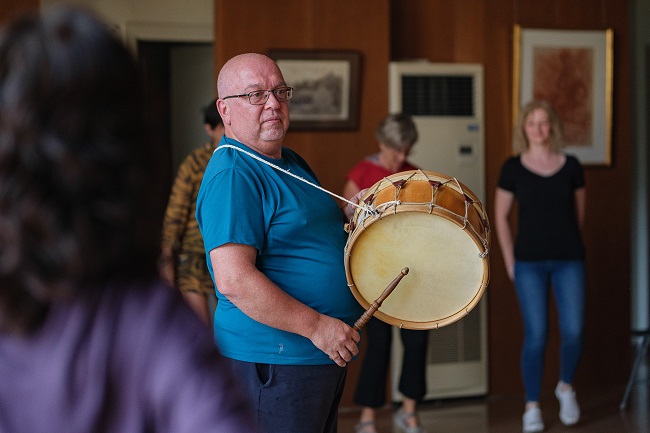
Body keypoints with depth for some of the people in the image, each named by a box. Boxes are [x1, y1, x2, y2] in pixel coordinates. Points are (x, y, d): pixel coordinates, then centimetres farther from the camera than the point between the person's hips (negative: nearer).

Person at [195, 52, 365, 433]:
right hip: (275, 358, -10)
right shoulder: (232, 177, -18)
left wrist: (345, 214, 7)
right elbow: (234, 280, -26)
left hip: (326, 354, 10)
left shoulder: (292, 163, 13)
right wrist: (316, 326, -24)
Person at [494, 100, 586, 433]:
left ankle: (566, 387, 24)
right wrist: (510, 261, 1)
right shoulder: (513, 168, -1)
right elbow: (500, 217, 4)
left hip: (569, 261, 1)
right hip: (529, 263, -1)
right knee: (536, 336, -3)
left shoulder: (570, 166, 2)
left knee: (573, 332, -5)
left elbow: (579, 211, 14)